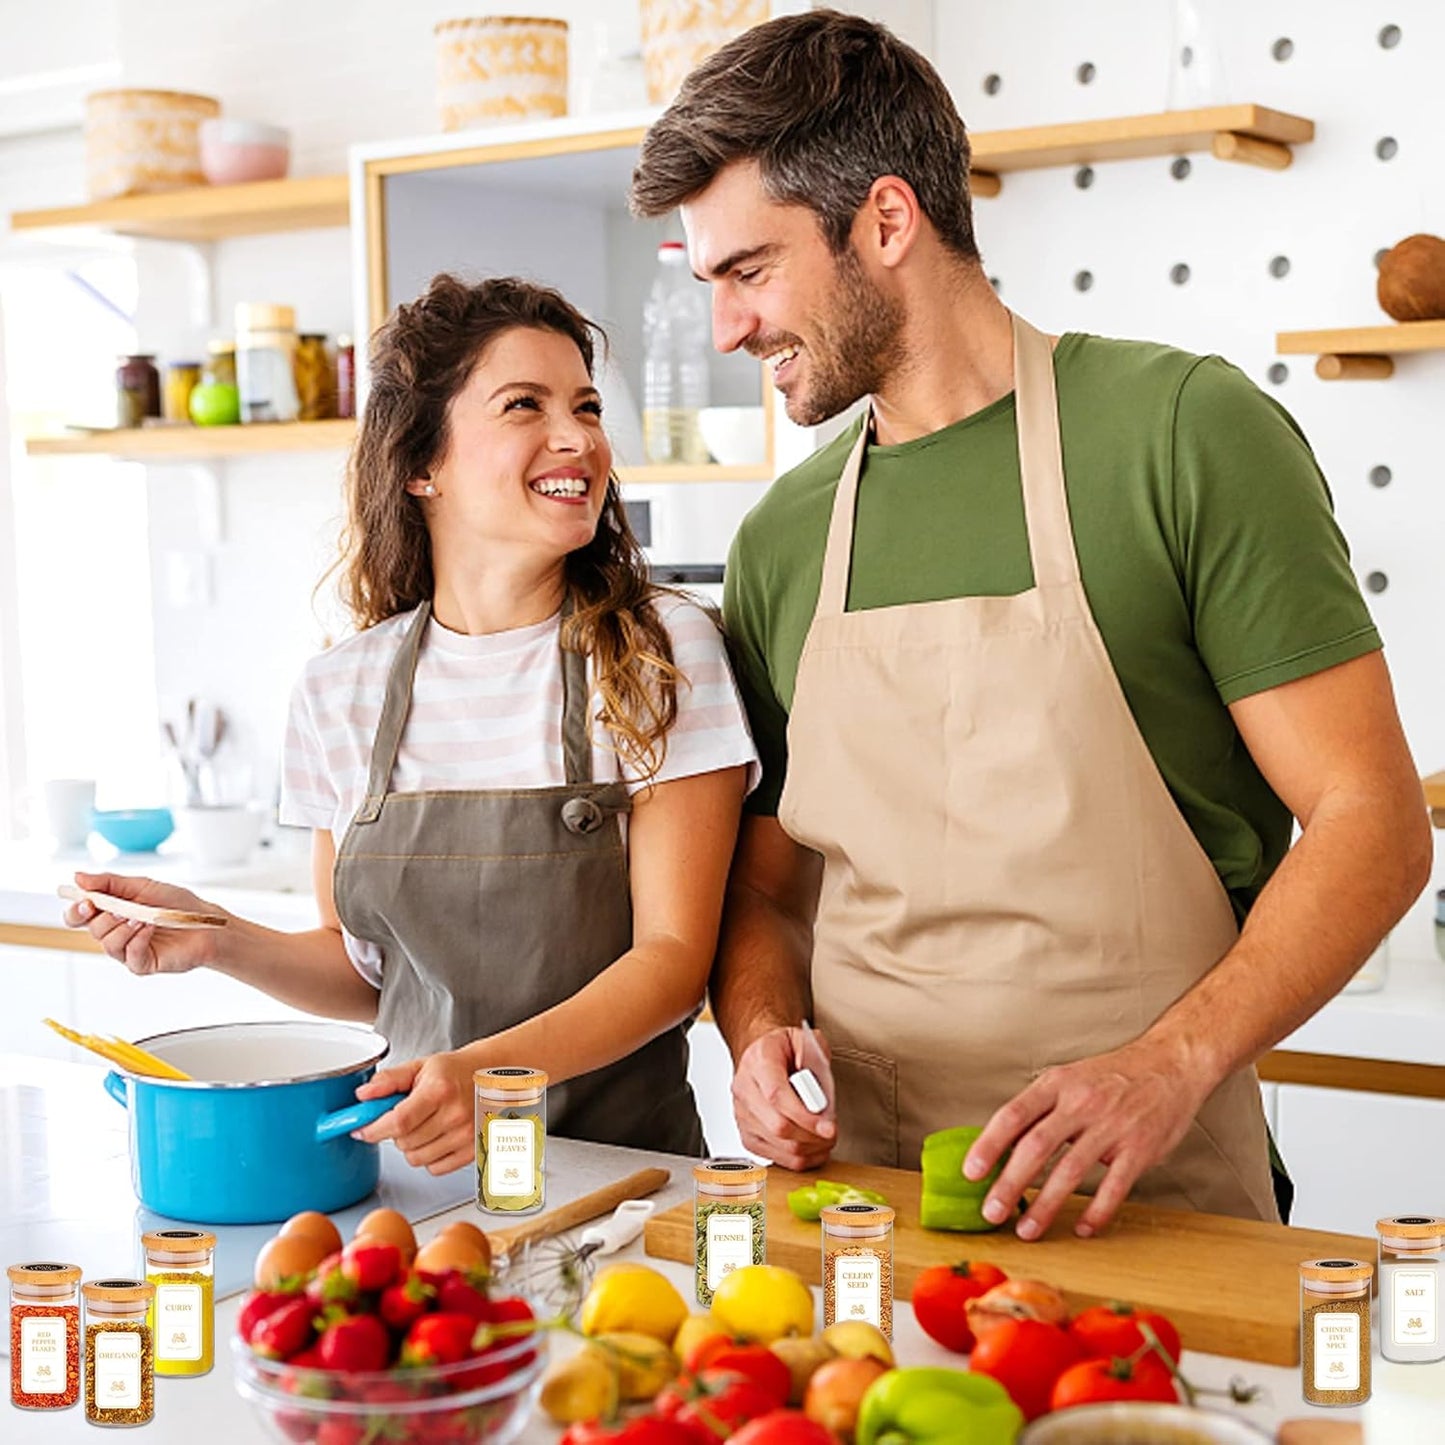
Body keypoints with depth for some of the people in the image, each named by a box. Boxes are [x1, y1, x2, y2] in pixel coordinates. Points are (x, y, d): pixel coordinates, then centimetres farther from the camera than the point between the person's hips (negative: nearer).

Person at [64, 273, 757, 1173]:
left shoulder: (661, 652, -4)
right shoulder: (343, 691, 5)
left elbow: (675, 955, -8)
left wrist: (486, 1072, -23)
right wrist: (223, 942, -4)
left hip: (621, 1159, -3)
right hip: (417, 1164, 3)